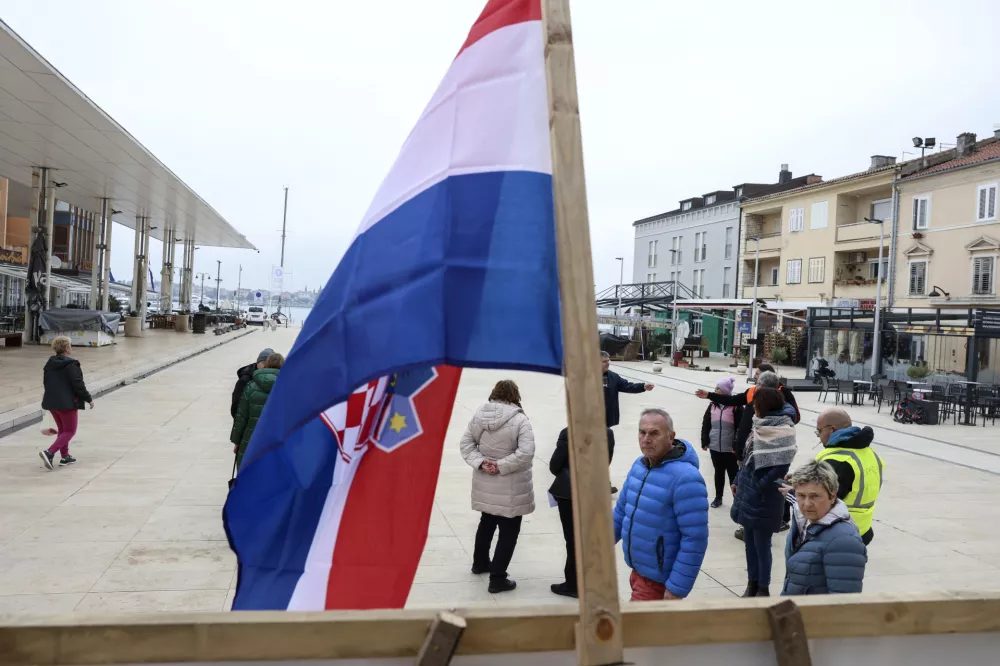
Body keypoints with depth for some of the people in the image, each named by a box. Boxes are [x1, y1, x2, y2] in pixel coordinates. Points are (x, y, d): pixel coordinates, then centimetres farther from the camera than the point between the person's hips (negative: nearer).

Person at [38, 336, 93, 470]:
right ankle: (49, 453, -16)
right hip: (67, 403, -8)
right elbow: (78, 385, -16)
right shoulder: (71, 365, -16)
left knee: (62, 429, 20)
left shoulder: (49, 363, 9)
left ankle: (65, 456, 23)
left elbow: (45, 382, 17)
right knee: (70, 431, 1)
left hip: (51, 402, 8)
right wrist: (89, 399, -6)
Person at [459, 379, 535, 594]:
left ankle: (480, 562, 45)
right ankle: (497, 578, 10)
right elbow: (526, 453, -25)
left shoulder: (480, 414, -4)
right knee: (509, 531, 7)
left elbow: (466, 442, -2)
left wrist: (480, 462, -9)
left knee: (487, 522, 27)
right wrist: (501, 466, -18)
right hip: (510, 487, -6)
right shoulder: (520, 420, -18)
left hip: (485, 484, 6)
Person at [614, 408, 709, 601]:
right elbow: (622, 509, 15)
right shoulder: (639, 465, 2)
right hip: (638, 571, 8)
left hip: (659, 580, -8)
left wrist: (677, 589, -23)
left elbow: (695, 539, -24)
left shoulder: (684, 478, -24)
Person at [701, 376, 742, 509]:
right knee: (719, 472, 16)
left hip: (730, 448, -4)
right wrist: (705, 442, 4)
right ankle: (718, 497, 28)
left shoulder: (736, 406, -12)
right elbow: (705, 425, 8)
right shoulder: (712, 406, 3)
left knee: (733, 473, 8)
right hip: (715, 447, 4)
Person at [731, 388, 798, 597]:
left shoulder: (782, 432, -19)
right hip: (748, 493, 8)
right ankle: (752, 583, 31)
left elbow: (780, 467, -23)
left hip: (764, 499, -8)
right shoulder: (761, 425, 8)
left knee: (762, 545, 6)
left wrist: (759, 489, -16)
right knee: (749, 543, 17)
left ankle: (763, 588, 21)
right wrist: (739, 480, 11)